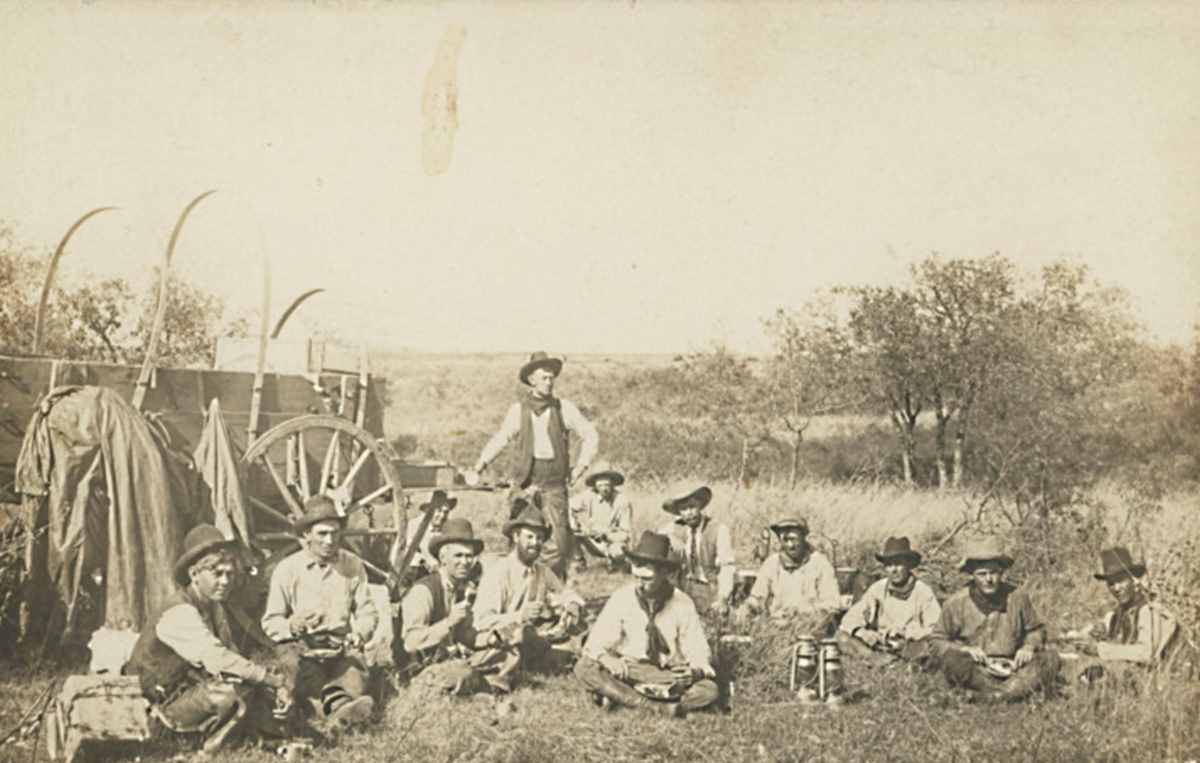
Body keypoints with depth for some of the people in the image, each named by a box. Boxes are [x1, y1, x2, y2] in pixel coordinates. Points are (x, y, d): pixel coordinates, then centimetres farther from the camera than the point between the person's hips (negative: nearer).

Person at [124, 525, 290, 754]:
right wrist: (275, 679, -30)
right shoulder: (180, 613, -23)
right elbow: (217, 660, -32)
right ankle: (212, 750, -10)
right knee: (236, 690, -32)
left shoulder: (217, 607, 3)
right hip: (167, 703, -8)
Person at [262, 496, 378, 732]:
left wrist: (359, 634, -13)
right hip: (304, 652, -3)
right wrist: (292, 627, -19)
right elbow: (270, 623, 3)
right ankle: (343, 708, -59)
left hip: (343, 649, 3)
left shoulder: (353, 565, 7)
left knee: (354, 686, -29)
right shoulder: (286, 570, 1)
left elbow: (367, 612, 10)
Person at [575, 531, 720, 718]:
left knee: (709, 690, -28)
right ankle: (656, 707, -29)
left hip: (670, 677, 0)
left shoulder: (683, 604, -8)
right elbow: (596, 645, -10)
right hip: (628, 673, 0)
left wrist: (696, 671, -30)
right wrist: (608, 659, -33)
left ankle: (621, 696, -25)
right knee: (584, 668, -26)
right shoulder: (621, 598, -8)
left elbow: (698, 652, -6)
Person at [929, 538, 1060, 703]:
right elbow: (936, 641, 4)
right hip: (975, 670, -2)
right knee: (952, 660, -34)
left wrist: (1029, 647, -3)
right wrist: (964, 650, -14)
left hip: (1012, 668, 3)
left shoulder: (1017, 597, 4)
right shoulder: (956, 603, -2)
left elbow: (1036, 629, 19)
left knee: (1050, 658, -20)